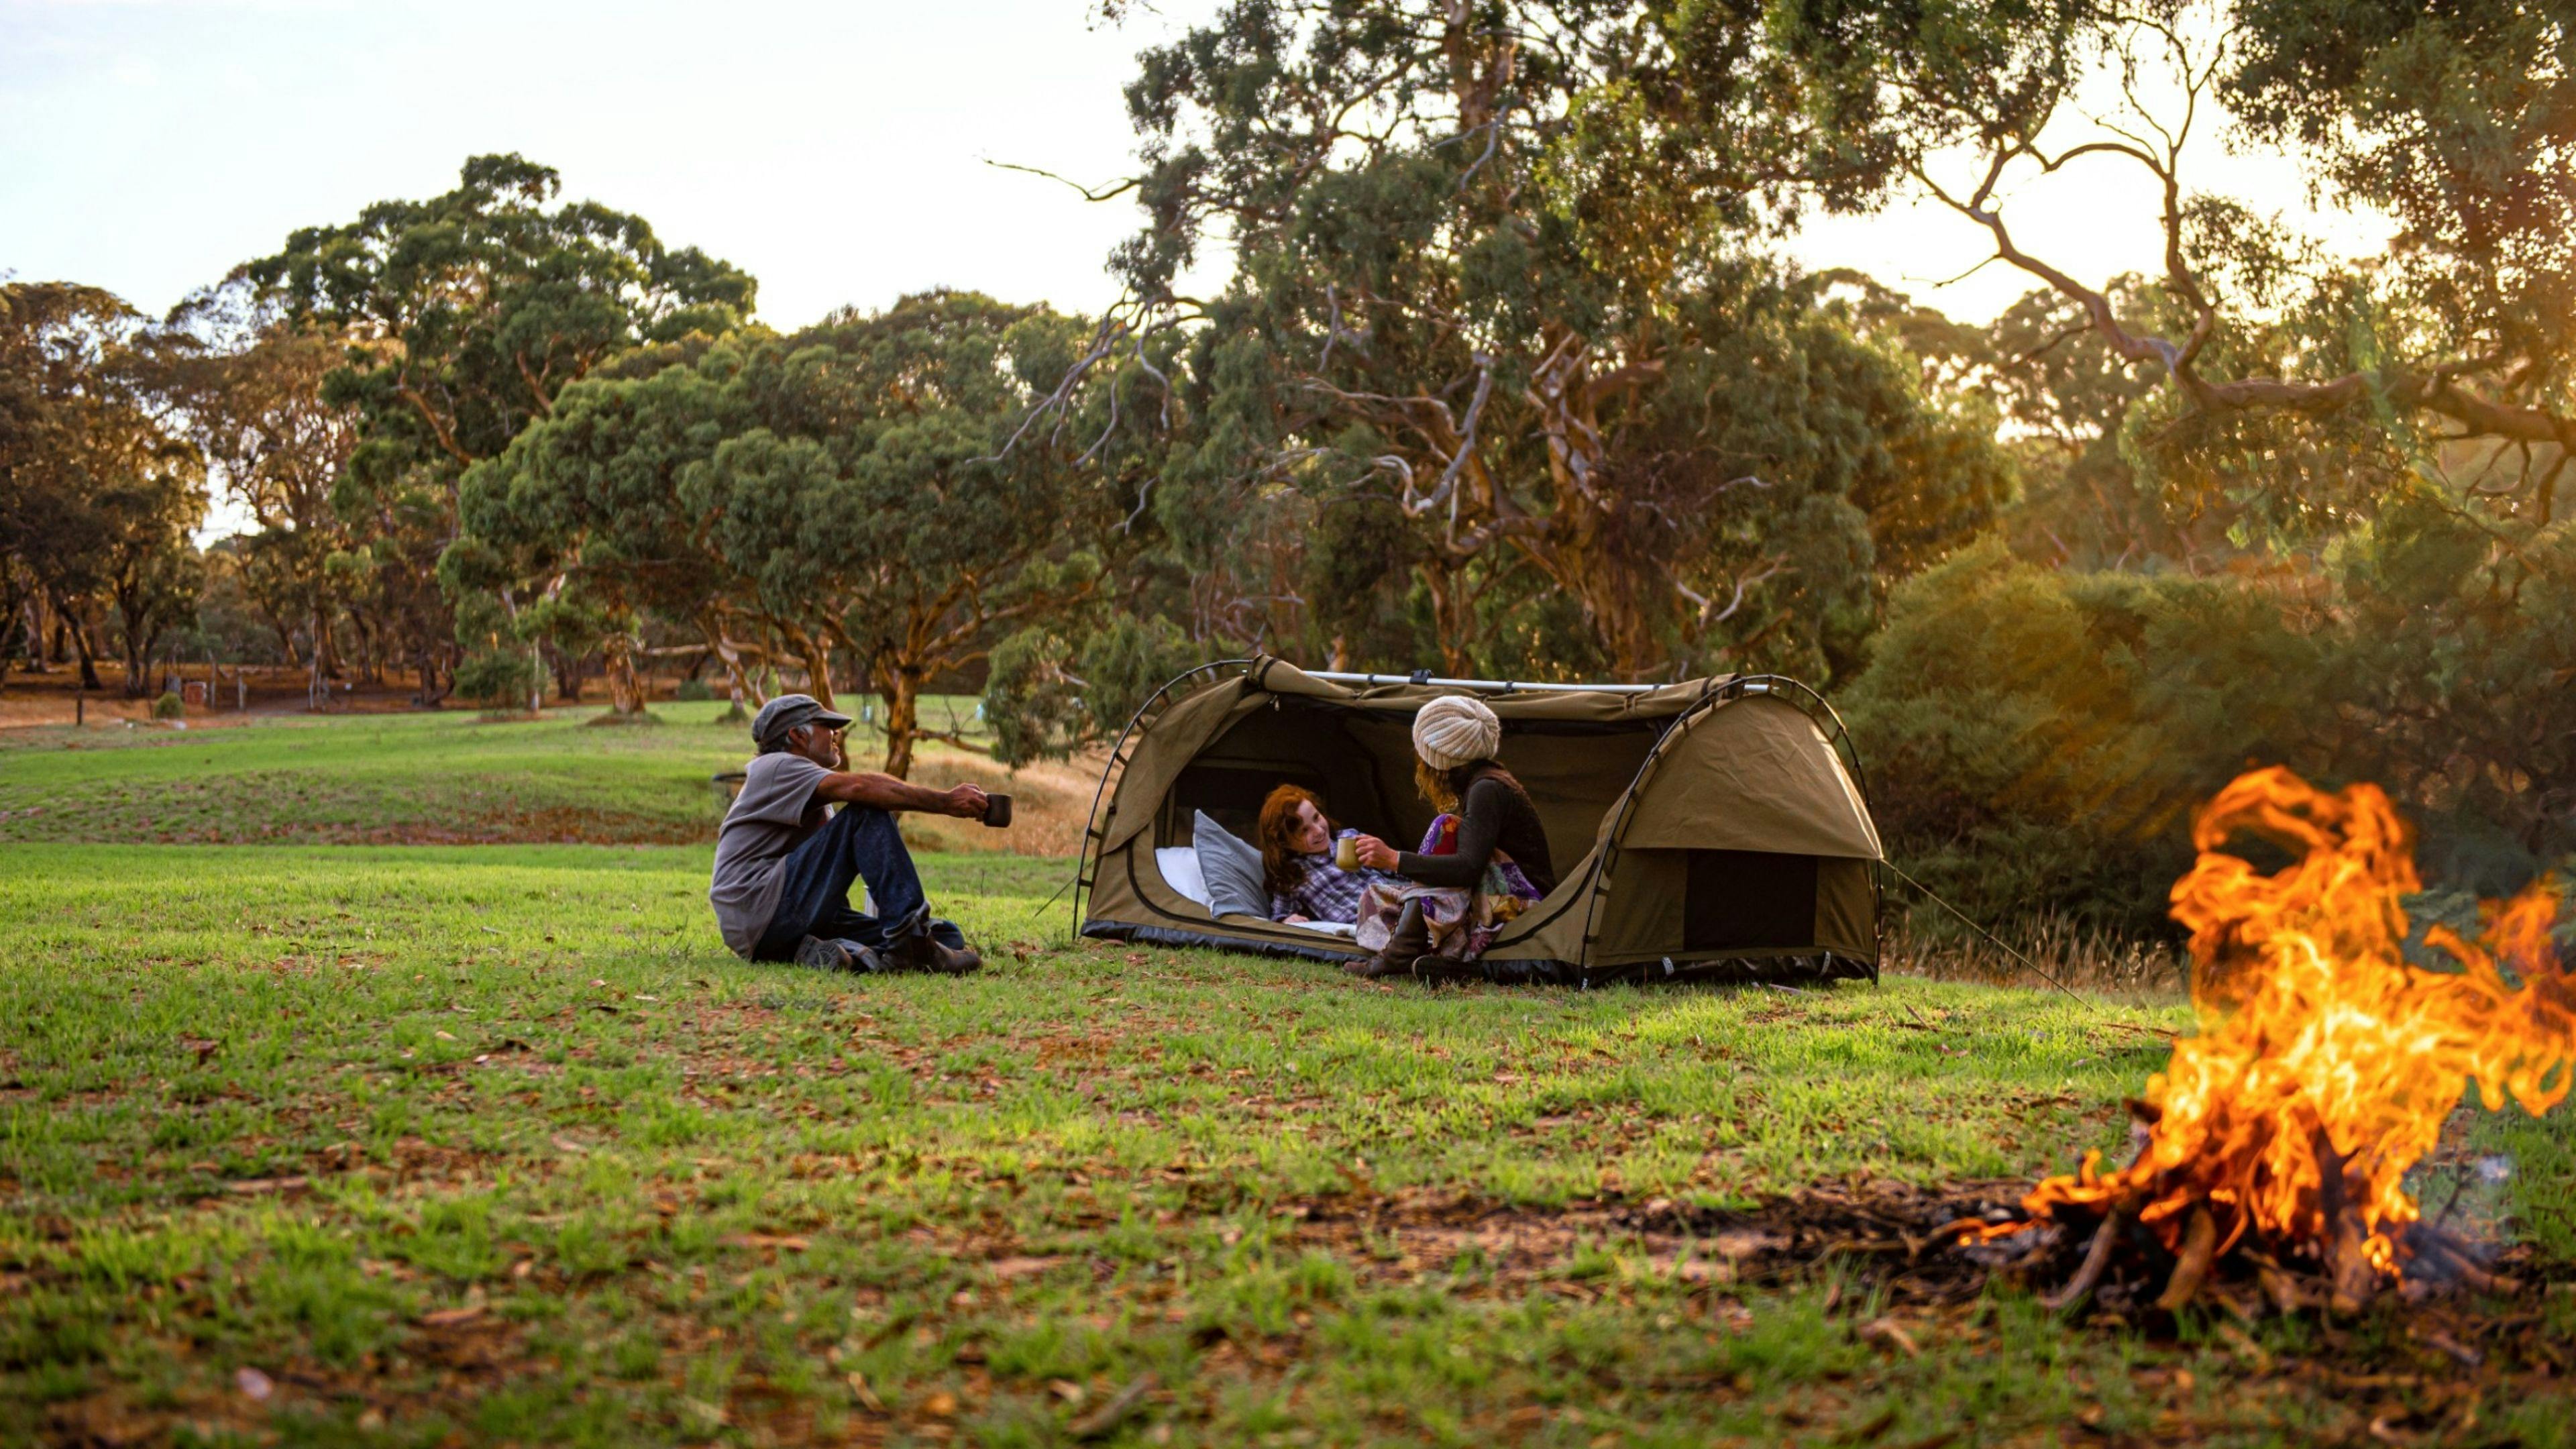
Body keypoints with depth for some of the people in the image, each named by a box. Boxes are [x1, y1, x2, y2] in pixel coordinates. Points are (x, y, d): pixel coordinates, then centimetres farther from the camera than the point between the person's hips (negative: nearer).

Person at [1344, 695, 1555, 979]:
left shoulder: (1487, 790, -16)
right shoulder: (1475, 785, 13)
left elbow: (1468, 869, -28)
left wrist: (1394, 860, -28)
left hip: (1523, 910, -10)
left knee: (1446, 829, -24)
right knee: (1376, 896, 6)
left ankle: (1398, 955, -27)